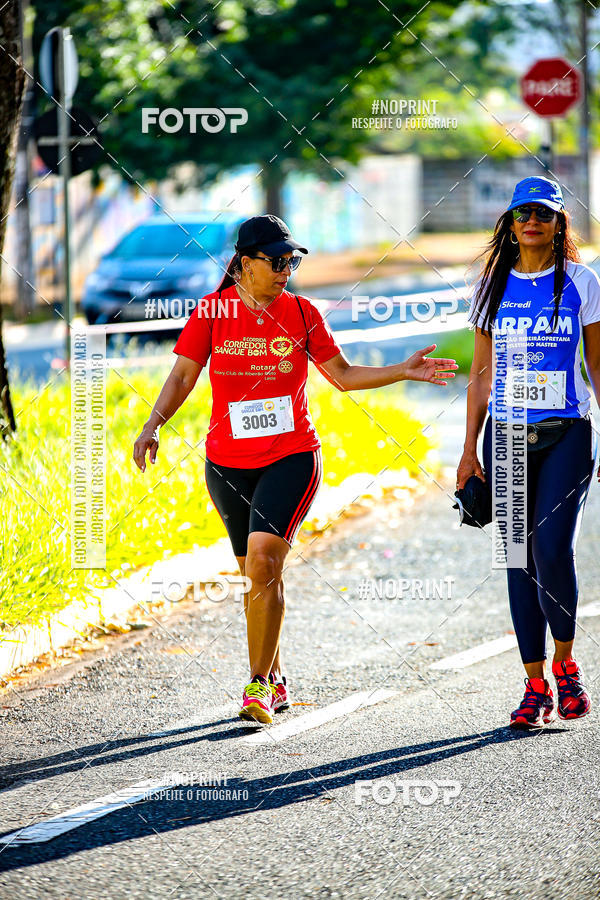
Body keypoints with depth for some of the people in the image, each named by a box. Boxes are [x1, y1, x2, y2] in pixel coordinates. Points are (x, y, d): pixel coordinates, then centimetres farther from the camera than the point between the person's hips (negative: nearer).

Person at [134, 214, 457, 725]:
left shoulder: (301, 313, 2)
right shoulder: (212, 312, -1)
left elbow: (343, 375, 9)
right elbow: (183, 376, -1)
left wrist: (404, 372, 0)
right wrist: (154, 425, -16)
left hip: (291, 458, -1)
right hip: (228, 464, 1)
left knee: (263, 562, -19)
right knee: (258, 574, 10)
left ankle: (259, 684, -15)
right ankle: (275, 679, 28)